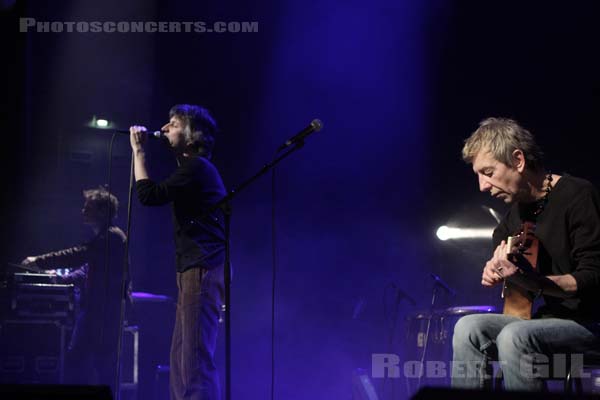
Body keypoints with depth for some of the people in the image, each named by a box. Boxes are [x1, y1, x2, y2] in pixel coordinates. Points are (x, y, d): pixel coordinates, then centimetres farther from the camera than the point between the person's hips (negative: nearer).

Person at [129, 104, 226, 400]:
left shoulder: (196, 168, -11)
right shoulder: (195, 168, 22)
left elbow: (149, 195, -14)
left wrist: (138, 150, -6)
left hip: (201, 271, -11)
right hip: (194, 271, 11)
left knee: (196, 359, -13)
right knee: (181, 358, 12)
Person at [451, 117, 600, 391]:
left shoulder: (577, 195, -14)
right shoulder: (516, 209, 10)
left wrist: (525, 279, -32)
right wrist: (495, 269, 7)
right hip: (547, 317, 8)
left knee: (515, 336, -32)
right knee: (468, 328, -14)